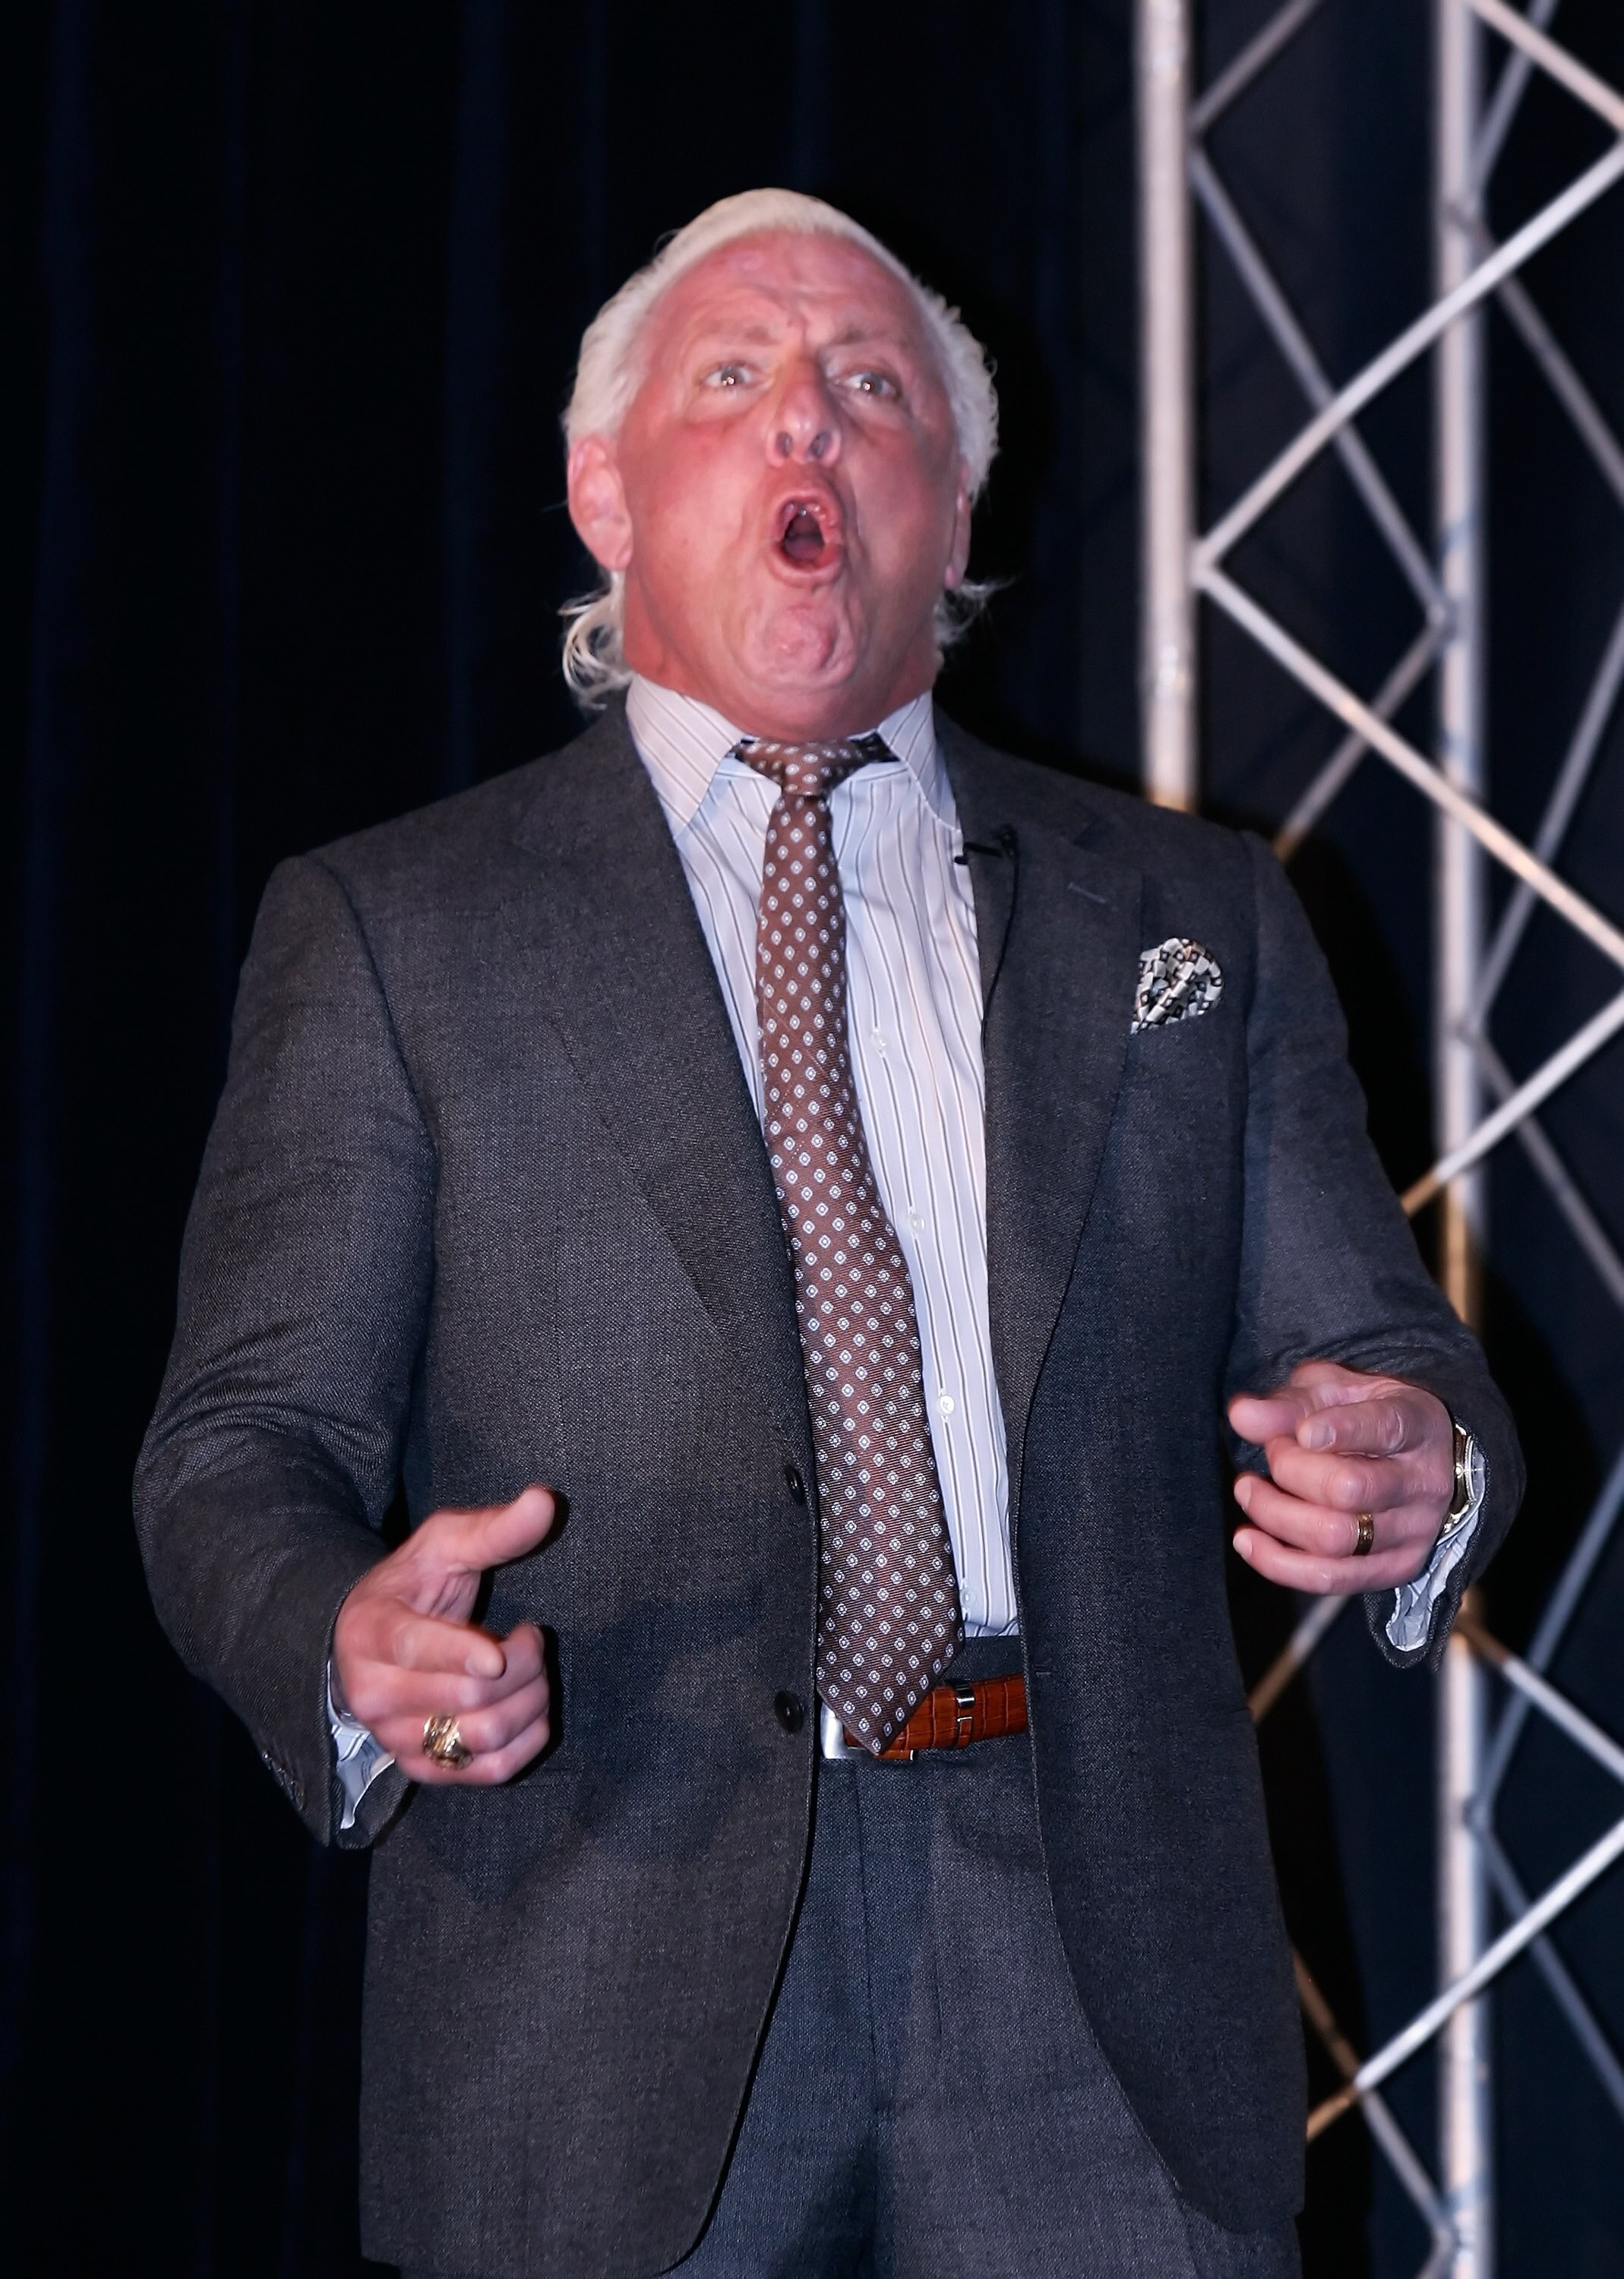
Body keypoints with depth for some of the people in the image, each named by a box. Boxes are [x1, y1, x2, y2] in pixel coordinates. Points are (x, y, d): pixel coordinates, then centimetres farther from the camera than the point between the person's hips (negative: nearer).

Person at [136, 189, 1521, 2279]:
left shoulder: (1191, 917, 16)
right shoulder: (390, 932, 9)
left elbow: (1370, 1349, 14)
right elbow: (246, 1444, 2)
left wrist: (1418, 1473, -11)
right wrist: (360, 1647, -20)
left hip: (1102, 1981, 2)